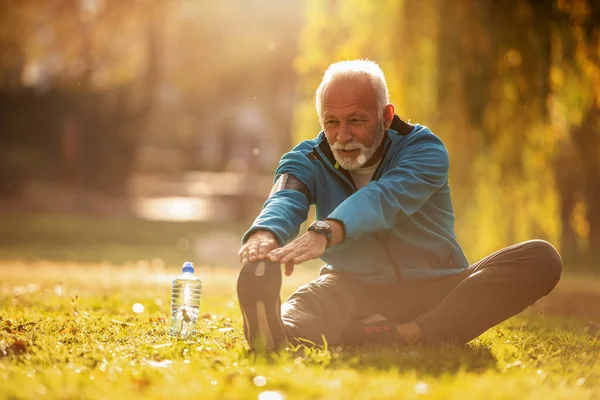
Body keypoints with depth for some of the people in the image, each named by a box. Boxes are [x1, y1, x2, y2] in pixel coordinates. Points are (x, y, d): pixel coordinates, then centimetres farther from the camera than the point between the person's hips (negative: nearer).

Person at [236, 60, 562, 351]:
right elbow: (285, 200, -23)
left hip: (435, 292, 0)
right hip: (353, 290, 1)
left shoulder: (424, 149, -7)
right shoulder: (309, 161, 1)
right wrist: (265, 234, -50)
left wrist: (325, 233, -50)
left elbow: (386, 198, -29)